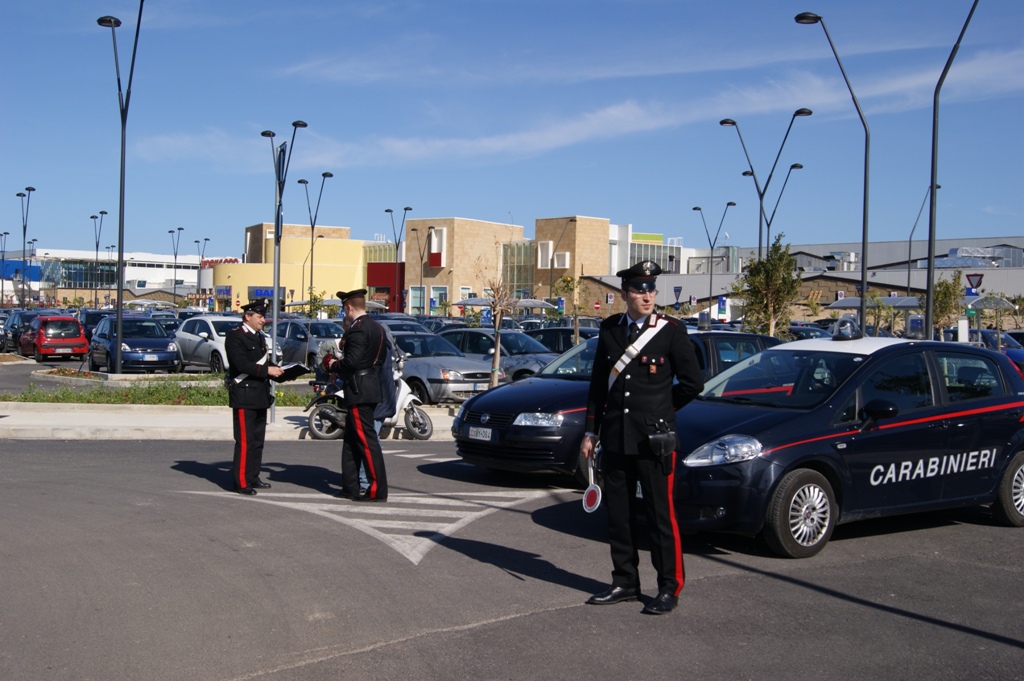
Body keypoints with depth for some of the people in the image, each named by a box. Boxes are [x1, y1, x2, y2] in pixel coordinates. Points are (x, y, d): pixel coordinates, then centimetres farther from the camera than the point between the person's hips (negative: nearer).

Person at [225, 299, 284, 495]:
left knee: (258, 439, 12)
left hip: (260, 395, 9)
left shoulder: (260, 337, 18)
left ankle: (252, 477, 21)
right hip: (244, 396, -9)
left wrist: (280, 371, 3)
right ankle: (241, 482, -4)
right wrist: (267, 370, -23)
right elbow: (242, 364, -20)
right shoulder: (235, 336, -10)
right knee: (245, 440, -8)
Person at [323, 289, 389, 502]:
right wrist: (340, 362, 17)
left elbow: (351, 362, -25)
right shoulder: (376, 327, 14)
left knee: (366, 439, -7)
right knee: (351, 439, 15)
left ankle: (378, 489, -5)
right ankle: (350, 487, 19)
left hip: (359, 392, -10)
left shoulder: (357, 330, -17)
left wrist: (333, 365, -4)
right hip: (371, 388, 10)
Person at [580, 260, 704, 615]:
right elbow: (598, 383, 12)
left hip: (653, 439, -4)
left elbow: (693, 382, 0)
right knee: (618, 514, 11)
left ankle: (669, 588, 11)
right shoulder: (610, 329, 8)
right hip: (615, 438, 5)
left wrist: (659, 409, 8)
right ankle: (625, 582, 23)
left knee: (660, 514, 0)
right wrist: (591, 432, 10)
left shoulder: (671, 330, -5)